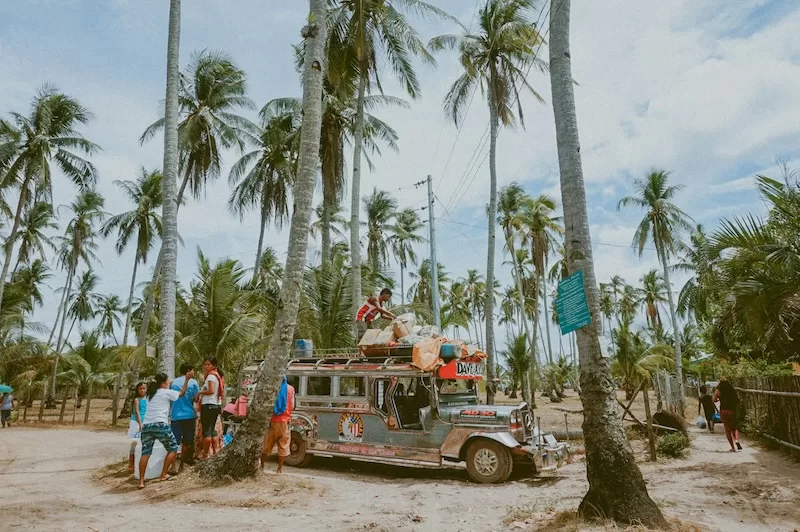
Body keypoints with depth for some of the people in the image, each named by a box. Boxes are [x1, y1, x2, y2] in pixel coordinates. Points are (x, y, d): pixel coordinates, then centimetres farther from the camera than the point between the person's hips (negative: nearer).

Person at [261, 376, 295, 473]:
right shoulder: (290, 388, -2)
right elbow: (292, 406, 1)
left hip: (272, 421, 1)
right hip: (284, 421, 0)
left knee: (266, 446, 14)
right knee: (283, 447, 8)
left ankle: (261, 466, 21)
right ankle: (279, 469, 10)